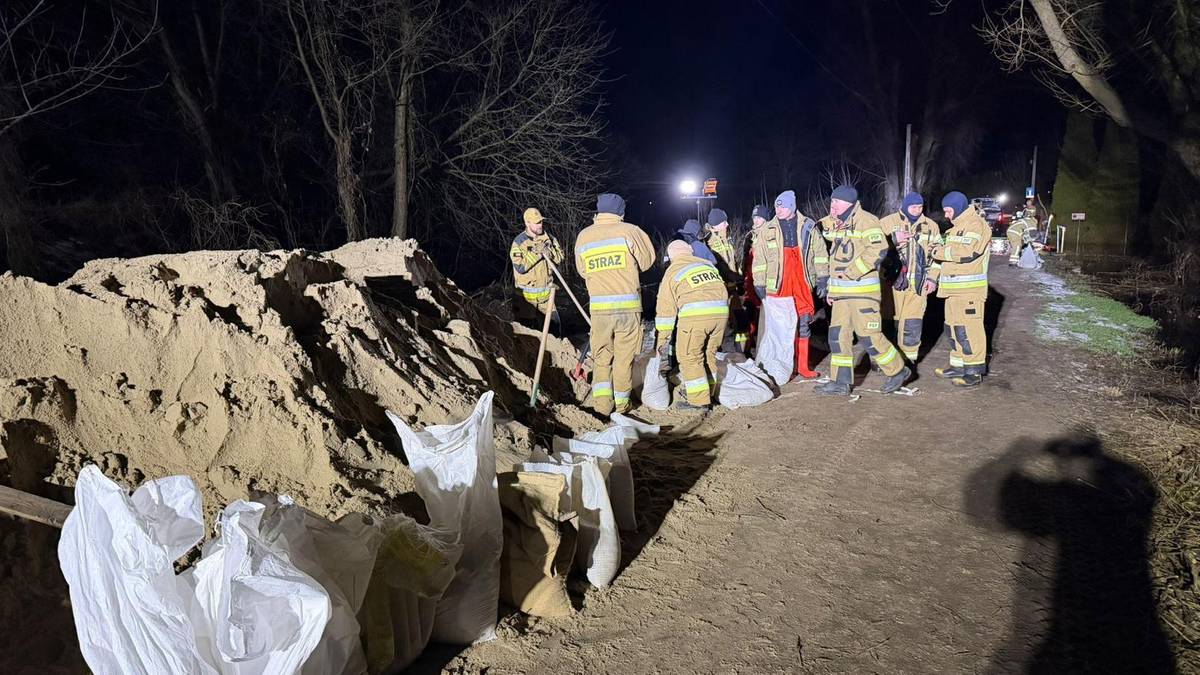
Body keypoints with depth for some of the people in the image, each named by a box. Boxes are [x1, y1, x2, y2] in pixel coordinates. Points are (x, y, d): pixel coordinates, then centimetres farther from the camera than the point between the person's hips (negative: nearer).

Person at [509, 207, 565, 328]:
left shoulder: (548, 239, 4)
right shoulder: (518, 242, -10)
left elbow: (560, 258, 3)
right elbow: (520, 267, -19)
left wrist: (548, 251, -15)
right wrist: (536, 253, -22)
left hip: (546, 292, 4)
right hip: (526, 294, -4)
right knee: (526, 327, 3)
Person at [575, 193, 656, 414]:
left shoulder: (584, 236, 5)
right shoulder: (629, 231, -4)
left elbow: (583, 270, 13)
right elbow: (647, 260, 6)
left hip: (599, 307, 2)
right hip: (629, 306, -2)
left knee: (601, 356, 14)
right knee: (624, 357, 9)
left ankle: (602, 402, 6)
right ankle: (621, 402, 16)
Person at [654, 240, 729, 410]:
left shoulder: (672, 272, 12)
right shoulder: (708, 264, 25)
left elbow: (666, 309, 10)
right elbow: (720, 287, 22)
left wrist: (663, 338, 16)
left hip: (695, 315, -5)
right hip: (721, 313, 5)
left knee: (689, 356, 7)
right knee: (709, 354, 19)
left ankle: (698, 400, 6)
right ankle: (707, 394, 28)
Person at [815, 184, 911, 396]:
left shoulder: (865, 221, -11)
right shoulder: (835, 224, 15)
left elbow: (879, 249, -23)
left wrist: (853, 271, -22)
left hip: (862, 289, -8)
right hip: (841, 291, 8)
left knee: (868, 335, -6)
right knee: (838, 335, 6)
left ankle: (897, 370, 13)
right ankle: (841, 382, 12)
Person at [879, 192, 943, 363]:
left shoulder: (931, 226, 12)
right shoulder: (888, 223, 1)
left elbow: (936, 254, 16)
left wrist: (932, 278, 8)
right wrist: (894, 239, -17)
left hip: (919, 284, 3)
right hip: (892, 280, -3)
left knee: (913, 323, 3)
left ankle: (909, 356, 17)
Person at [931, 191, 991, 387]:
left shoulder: (975, 224, -11)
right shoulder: (958, 226, 22)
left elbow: (967, 252, -23)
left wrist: (941, 252, -11)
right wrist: (941, 249, 5)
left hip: (969, 289, -10)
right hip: (955, 288, 10)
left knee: (968, 328, -10)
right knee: (953, 326, 14)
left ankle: (975, 371, -6)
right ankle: (958, 366, 24)